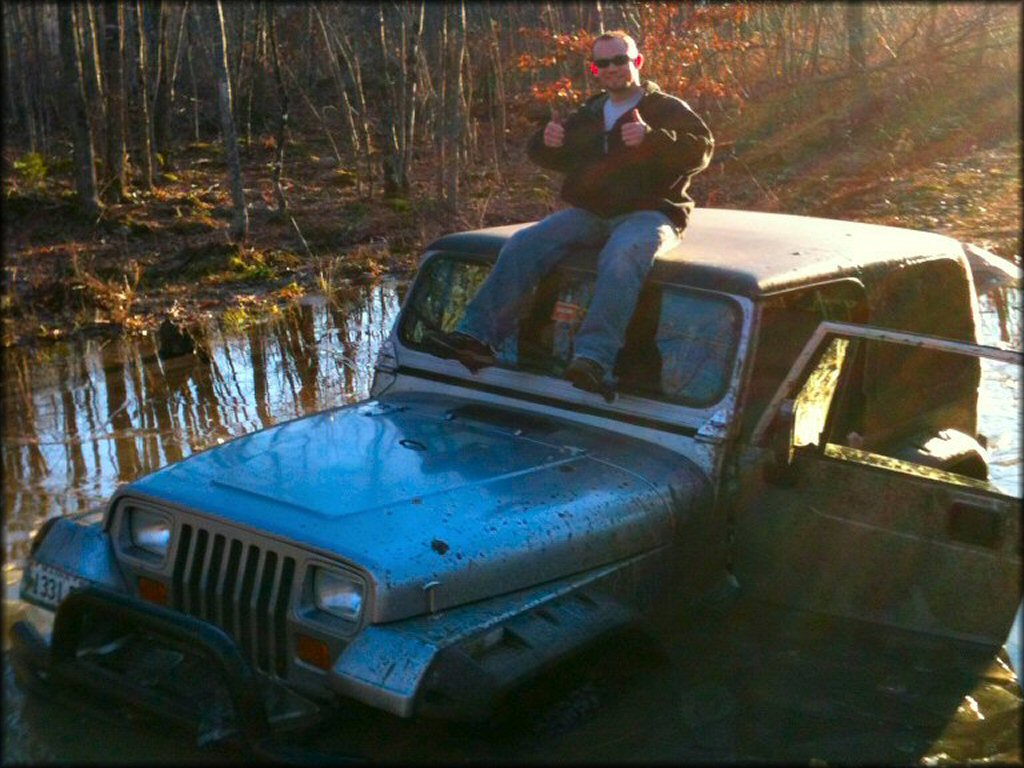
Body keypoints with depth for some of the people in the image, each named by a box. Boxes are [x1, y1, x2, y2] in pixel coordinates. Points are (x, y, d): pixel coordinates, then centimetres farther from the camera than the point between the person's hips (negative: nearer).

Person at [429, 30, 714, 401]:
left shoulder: (668, 109, 9)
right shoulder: (587, 115, 27)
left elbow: (701, 150, -7)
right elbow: (549, 157, 29)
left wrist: (651, 138, -24)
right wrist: (546, 141, 3)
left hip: (647, 213, -5)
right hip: (588, 213, 6)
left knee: (621, 257, -40)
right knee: (523, 244, -17)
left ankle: (594, 359, -53)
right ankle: (476, 335, -26)